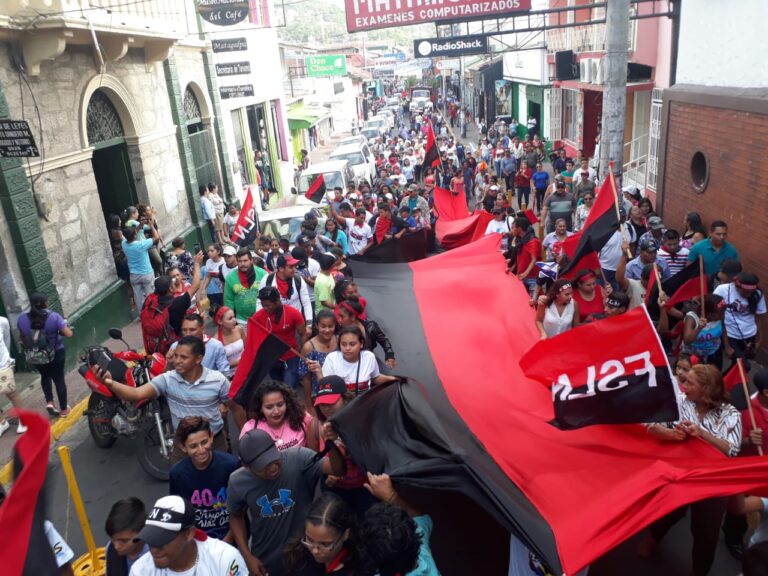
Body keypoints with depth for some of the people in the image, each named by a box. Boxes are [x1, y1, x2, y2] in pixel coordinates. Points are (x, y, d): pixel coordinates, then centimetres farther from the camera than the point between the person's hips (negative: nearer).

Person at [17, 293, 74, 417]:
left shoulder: (22, 319, -8)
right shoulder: (54, 316, -18)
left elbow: (23, 339, 6)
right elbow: (69, 334, -19)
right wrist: (65, 324, 1)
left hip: (35, 357, 3)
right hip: (55, 354, -3)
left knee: (45, 376, 29)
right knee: (59, 379, 15)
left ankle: (49, 402, 16)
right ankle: (63, 409, 24)